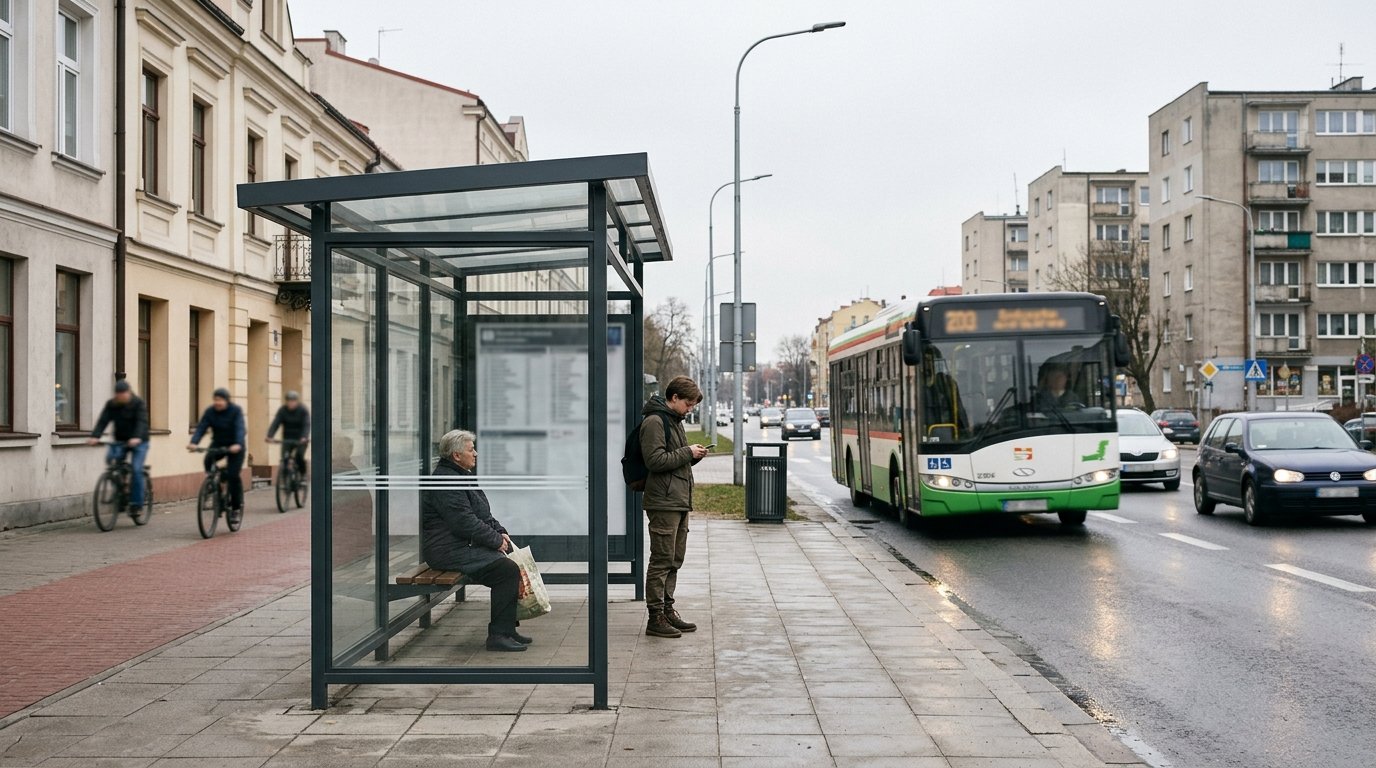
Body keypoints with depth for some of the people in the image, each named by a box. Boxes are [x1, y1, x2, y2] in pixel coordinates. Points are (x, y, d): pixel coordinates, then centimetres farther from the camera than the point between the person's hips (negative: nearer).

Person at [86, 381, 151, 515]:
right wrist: (94, 437, -30)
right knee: (110, 458, -22)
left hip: (138, 442, -4)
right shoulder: (111, 404, -1)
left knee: (136, 470, -17)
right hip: (120, 441, 4)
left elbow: (142, 422, -26)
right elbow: (103, 421, -12)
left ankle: (136, 503, -7)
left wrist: (137, 438, -44)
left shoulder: (138, 403, -12)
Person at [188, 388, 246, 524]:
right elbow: (201, 428, -16)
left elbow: (240, 429, -27)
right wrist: (193, 443, -34)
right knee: (208, 460, -28)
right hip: (217, 444, 3)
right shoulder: (210, 412, -6)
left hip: (234, 446, -3)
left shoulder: (236, 411, -15)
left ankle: (236, 508, 2)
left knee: (234, 475, -14)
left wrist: (238, 444, -46)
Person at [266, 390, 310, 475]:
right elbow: (275, 423, -13)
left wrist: (304, 437, -38)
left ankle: (302, 474, -1)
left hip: (300, 439, -3)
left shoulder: (303, 410, -10)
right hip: (287, 439, 3)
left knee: (299, 455, -22)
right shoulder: (282, 410, -3)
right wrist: (269, 436, -28)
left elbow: (307, 425, -21)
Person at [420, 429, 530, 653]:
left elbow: (483, 514, 24)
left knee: (514, 557, -1)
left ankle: (508, 628, 3)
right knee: (507, 569, -23)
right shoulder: (445, 480, -16)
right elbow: (464, 522, -22)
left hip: (467, 543, 11)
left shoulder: (463, 475, 18)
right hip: (449, 549, -11)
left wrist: (500, 533, 7)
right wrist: (496, 540, -15)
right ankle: (498, 635, -18)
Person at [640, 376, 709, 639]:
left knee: (674, 560, 14)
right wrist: (687, 453, -13)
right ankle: (656, 617, -1)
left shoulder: (675, 421, 19)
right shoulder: (654, 422, -12)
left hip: (680, 502, 10)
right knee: (662, 560, -6)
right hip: (663, 503, -10)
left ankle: (668, 611, 22)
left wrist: (694, 455, 7)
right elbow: (656, 461, -19)